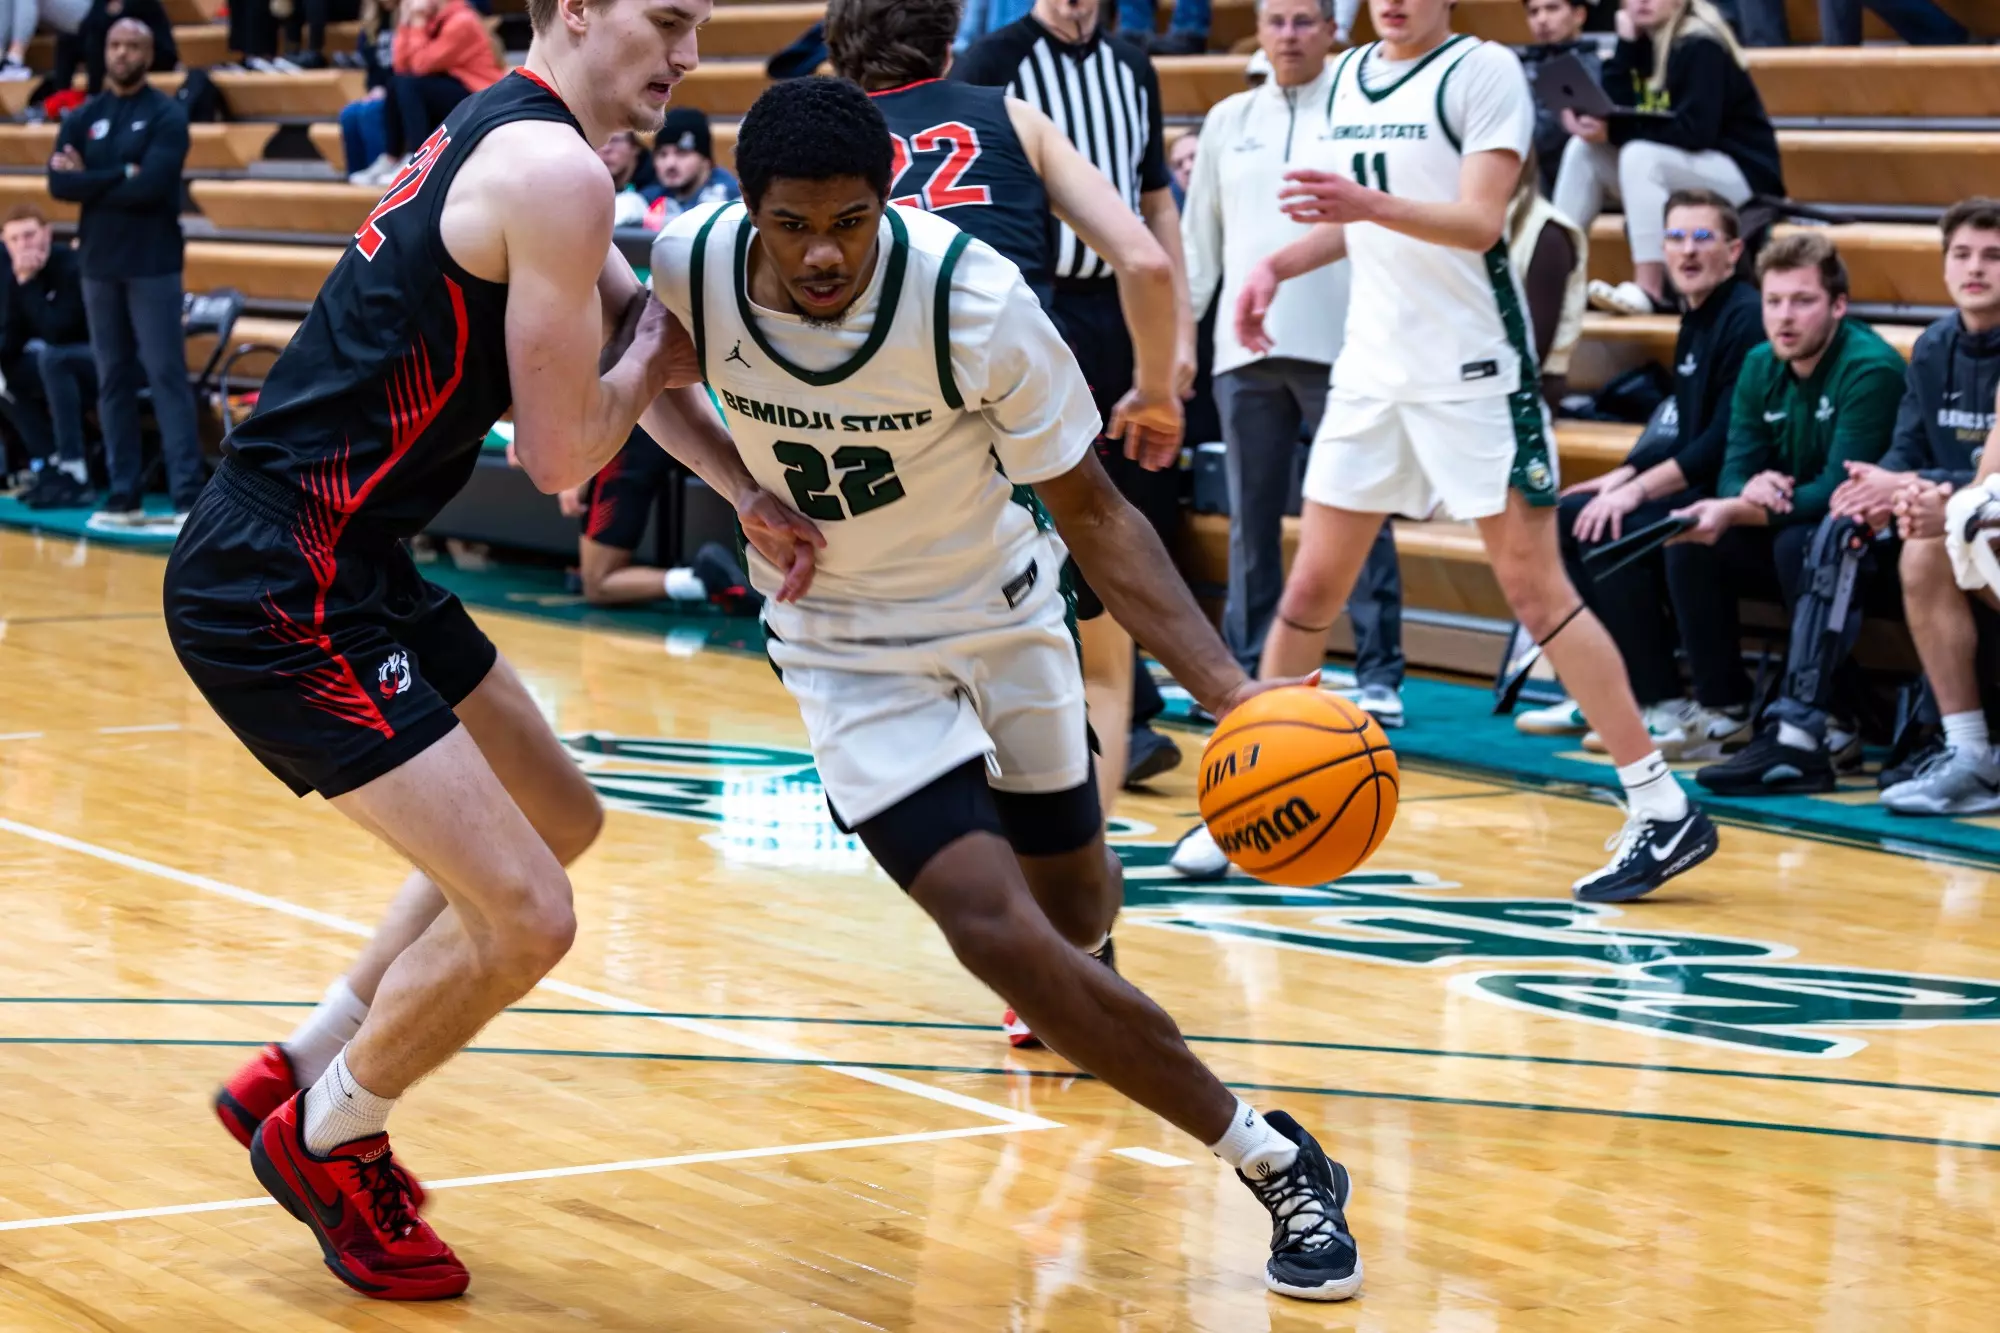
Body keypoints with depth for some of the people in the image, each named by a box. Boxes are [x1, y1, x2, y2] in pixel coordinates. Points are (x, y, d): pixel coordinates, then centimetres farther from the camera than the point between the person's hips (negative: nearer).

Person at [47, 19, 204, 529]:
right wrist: (121, 175, -14)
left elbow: (151, 185, -18)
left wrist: (91, 181, -7)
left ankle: (188, 498, -10)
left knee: (166, 377, -8)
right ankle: (123, 497, 11)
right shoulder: (82, 118, 9)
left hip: (152, 264, -5)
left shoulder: (166, 115, -4)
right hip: (98, 264, 5)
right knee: (113, 380, 7)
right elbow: (59, 183, -5)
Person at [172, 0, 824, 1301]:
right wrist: (646, 364, 4)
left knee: (560, 824, 24)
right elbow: (562, 451, -15)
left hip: (349, 567, 11)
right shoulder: (554, 170, -17)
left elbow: (641, 327, 30)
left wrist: (748, 492, 24)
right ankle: (325, 1145, 14)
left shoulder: (507, 144, 16)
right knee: (521, 918, -11)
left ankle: (302, 1072, 32)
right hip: (277, 596, -11)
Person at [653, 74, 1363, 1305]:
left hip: (1004, 616, 0)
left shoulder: (972, 301, -29)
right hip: (849, 646, 0)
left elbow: (1092, 512, -20)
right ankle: (1269, 1160, -6)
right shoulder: (684, 270, -24)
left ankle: (1072, 973, 55)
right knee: (997, 930, -17)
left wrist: (1224, 685, -30)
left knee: (1073, 905, 17)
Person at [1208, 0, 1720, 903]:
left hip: (1471, 370, -6)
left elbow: (1480, 221, -19)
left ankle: (1664, 812, -1)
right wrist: (1280, 264, 10)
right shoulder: (1347, 76, 12)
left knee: (1533, 588, -6)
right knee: (1312, 585, 8)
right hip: (1372, 368, 6)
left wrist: (1371, 203, -34)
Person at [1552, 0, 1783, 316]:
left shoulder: (1700, 46, -16)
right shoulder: (1642, 42, 6)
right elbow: (1615, 109, -4)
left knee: (1640, 155, -31)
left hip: (1740, 176, -8)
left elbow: (1696, 130, -26)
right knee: (1583, 149, -5)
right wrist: (1625, 45, -12)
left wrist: (1613, 132, -27)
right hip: (1677, 171, 8)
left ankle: (1648, 290, -33)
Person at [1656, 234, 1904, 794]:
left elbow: (1839, 492, -28)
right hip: (1787, 524, 8)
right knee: (1689, 544, -10)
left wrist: (1732, 513, -33)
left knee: (1802, 544, -35)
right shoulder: (1760, 368, 1)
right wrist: (1750, 491, -27)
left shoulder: (1870, 370, -22)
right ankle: (1725, 711, -5)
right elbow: (1734, 470, -1)